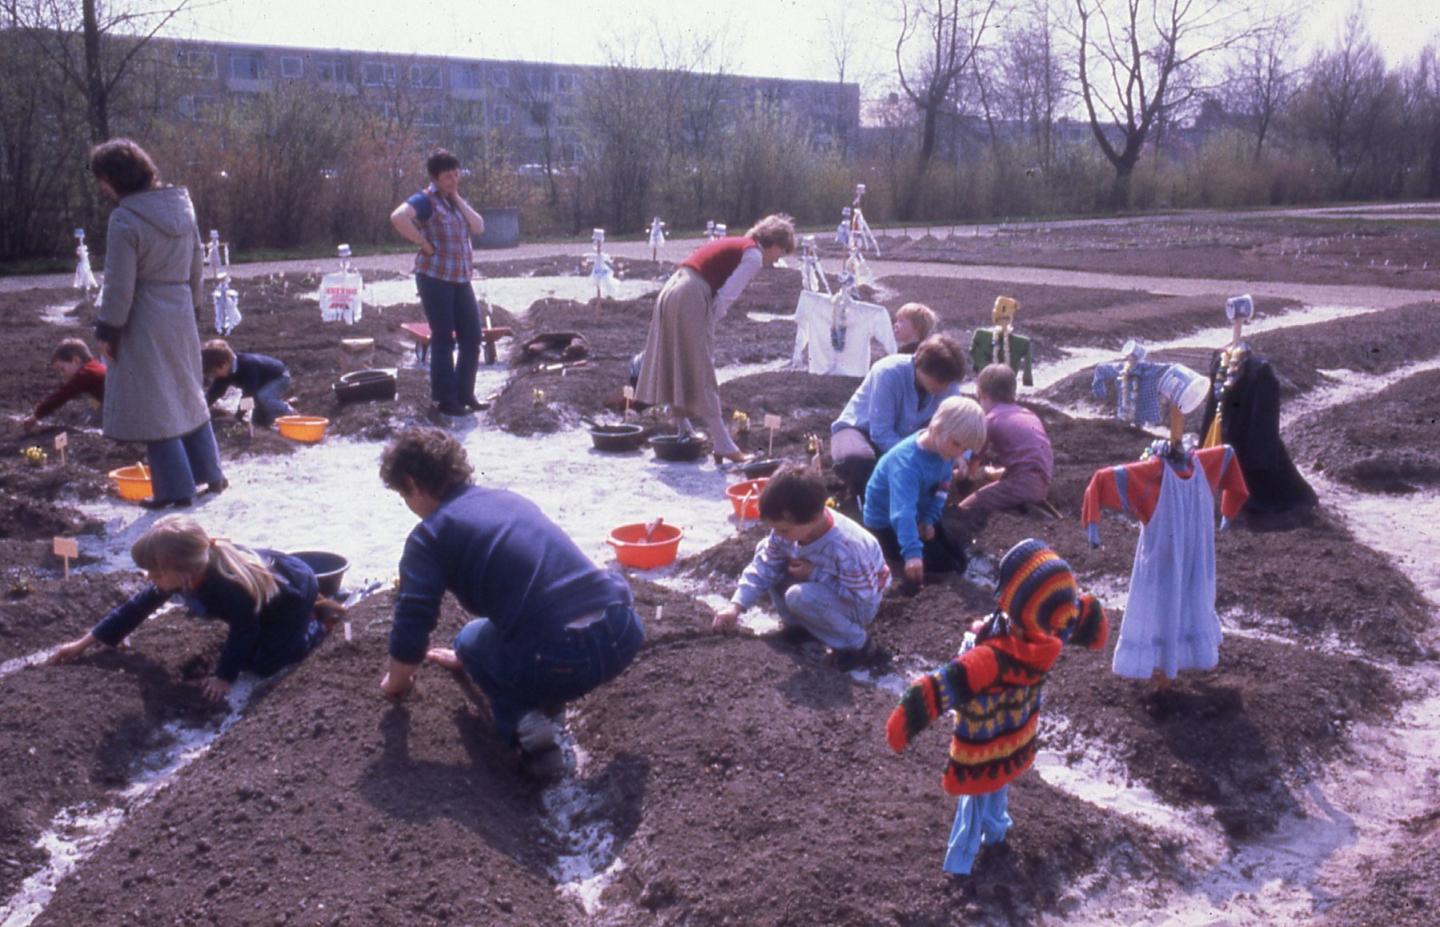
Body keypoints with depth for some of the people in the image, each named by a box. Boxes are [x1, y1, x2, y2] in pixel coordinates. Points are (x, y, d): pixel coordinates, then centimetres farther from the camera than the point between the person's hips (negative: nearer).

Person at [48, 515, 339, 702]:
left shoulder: (229, 586, -44)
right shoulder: (184, 575, -20)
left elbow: (243, 632, -27)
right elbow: (138, 606, -7)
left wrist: (225, 677, -22)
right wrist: (85, 642, -3)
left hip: (294, 590, -8)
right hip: (269, 579, 8)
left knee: (264, 665, -11)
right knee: (246, 655, 15)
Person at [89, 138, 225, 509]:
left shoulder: (125, 219, -18)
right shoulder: (181, 204, 4)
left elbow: (119, 285, -16)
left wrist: (108, 330, -7)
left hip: (144, 322, -7)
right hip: (181, 313, 7)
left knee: (153, 405, 2)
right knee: (188, 394, 19)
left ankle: (176, 487, 6)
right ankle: (210, 474, 26)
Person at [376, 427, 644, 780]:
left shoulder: (429, 535, 5)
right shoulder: (510, 498, 25)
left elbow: (412, 630, 3)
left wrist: (396, 681, 27)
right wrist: (468, 658, 55)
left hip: (559, 659, -6)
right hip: (624, 633, 7)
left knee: (473, 639, 26)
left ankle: (522, 720, 1)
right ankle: (544, 698, 18)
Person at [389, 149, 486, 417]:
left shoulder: (458, 201, 16)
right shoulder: (426, 200, -8)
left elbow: (479, 227, 3)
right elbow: (398, 217, -26)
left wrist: (458, 199, -2)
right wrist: (424, 244, -19)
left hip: (461, 278, 7)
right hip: (435, 277, -7)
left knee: (472, 337, 8)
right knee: (443, 339, -1)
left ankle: (465, 394, 20)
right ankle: (446, 400, 8)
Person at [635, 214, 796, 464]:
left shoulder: (735, 245, 25)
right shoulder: (753, 255, -2)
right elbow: (725, 296, -10)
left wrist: (706, 330, 16)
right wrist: (708, 331, -2)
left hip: (670, 291, 9)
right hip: (690, 299, -9)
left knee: (675, 372, 15)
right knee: (701, 378, -6)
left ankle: (683, 434, 27)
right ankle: (723, 446, -2)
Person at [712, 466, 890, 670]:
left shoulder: (844, 547, -39)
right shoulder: (787, 530, -17)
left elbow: (861, 596, -30)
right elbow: (764, 566, -10)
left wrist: (814, 575, -31)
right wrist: (735, 606, -20)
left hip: (859, 606, -7)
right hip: (826, 588, 7)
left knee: (800, 597, -33)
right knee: (775, 570, -8)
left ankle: (857, 645, -13)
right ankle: (799, 624, 10)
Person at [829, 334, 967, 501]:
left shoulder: (947, 384, -16)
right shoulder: (888, 372, -31)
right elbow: (881, 433, -31)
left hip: (904, 437, 5)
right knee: (854, 460, -39)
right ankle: (864, 494, -4)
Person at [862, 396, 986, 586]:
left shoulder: (943, 448, -12)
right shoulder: (906, 462, -37)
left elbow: (940, 491, 2)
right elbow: (903, 512, -47)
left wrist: (929, 519, -13)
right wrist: (912, 553, -56)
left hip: (919, 515, 8)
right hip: (886, 523, -8)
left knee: (959, 558, 7)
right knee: (941, 563, -14)